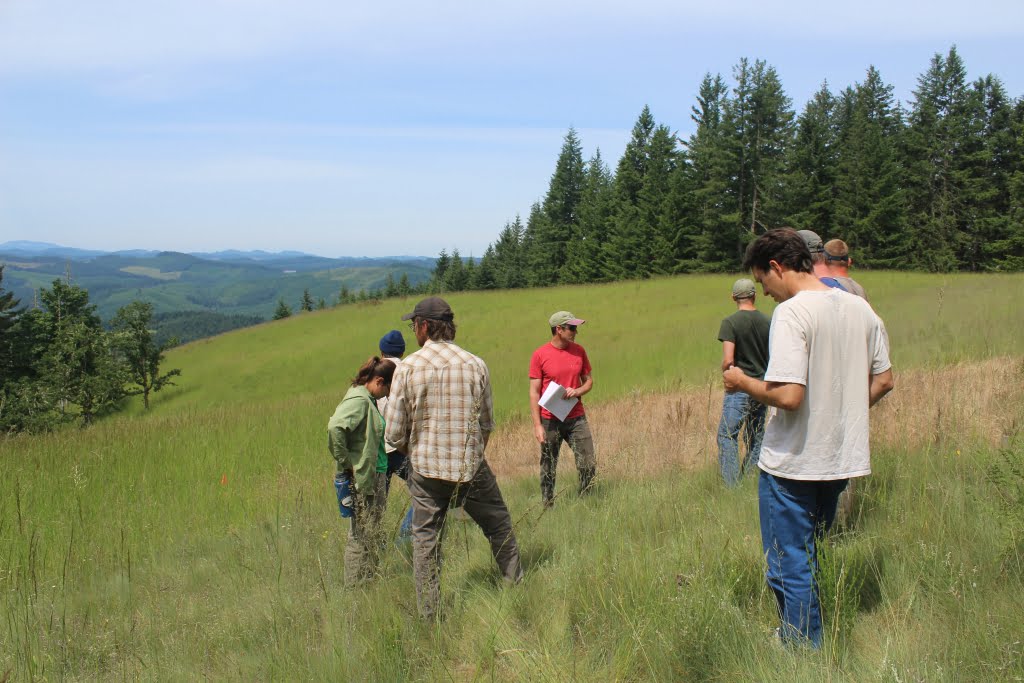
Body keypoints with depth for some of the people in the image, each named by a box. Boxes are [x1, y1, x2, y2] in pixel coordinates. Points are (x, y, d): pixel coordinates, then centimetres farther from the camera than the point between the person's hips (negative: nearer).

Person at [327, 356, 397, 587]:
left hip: (374, 475, 10)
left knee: (371, 534, 16)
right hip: (362, 479, -10)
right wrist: (346, 463, -22)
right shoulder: (359, 399, -16)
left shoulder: (368, 399, 14)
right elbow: (335, 427, -30)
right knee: (361, 536, -1)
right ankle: (356, 586, 8)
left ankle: (367, 583, 26)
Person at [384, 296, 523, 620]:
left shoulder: (408, 367, -9)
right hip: (472, 466, 1)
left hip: (426, 468, 0)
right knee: (499, 526, 19)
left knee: (425, 540, 11)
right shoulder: (475, 365, -4)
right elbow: (488, 423, 6)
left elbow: (394, 431, -6)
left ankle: (429, 615, 16)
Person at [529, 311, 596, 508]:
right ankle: (547, 507, 17)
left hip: (576, 418, 3)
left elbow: (589, 380, 14)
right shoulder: (540, 355, -7)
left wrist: (577, 391, -9)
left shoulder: (579, 351, 4)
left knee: (589, 465, 0)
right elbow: (534, 392, -6)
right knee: (548, 470, 6)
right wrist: (537, 425, -11)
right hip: (550, 421, -3)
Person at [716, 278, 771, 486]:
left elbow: (728, 360, -17)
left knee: (727, 436, -1)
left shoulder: (730, 322, -11)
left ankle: (731, 486, -7)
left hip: (740, 387, -6)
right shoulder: (767, 322, 4)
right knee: (756, 438, 14)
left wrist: (725, 371, 3)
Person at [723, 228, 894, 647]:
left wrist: (742, 382, -10)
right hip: (842, 459, 8)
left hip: (792, 463, -8)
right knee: (809, 559, 23)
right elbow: (883, 381, 11)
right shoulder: (860, 309, 4)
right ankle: (807, 640, 35)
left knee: (790, 570, 5)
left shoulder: (791, 313, -19)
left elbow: (788, 395, -27)